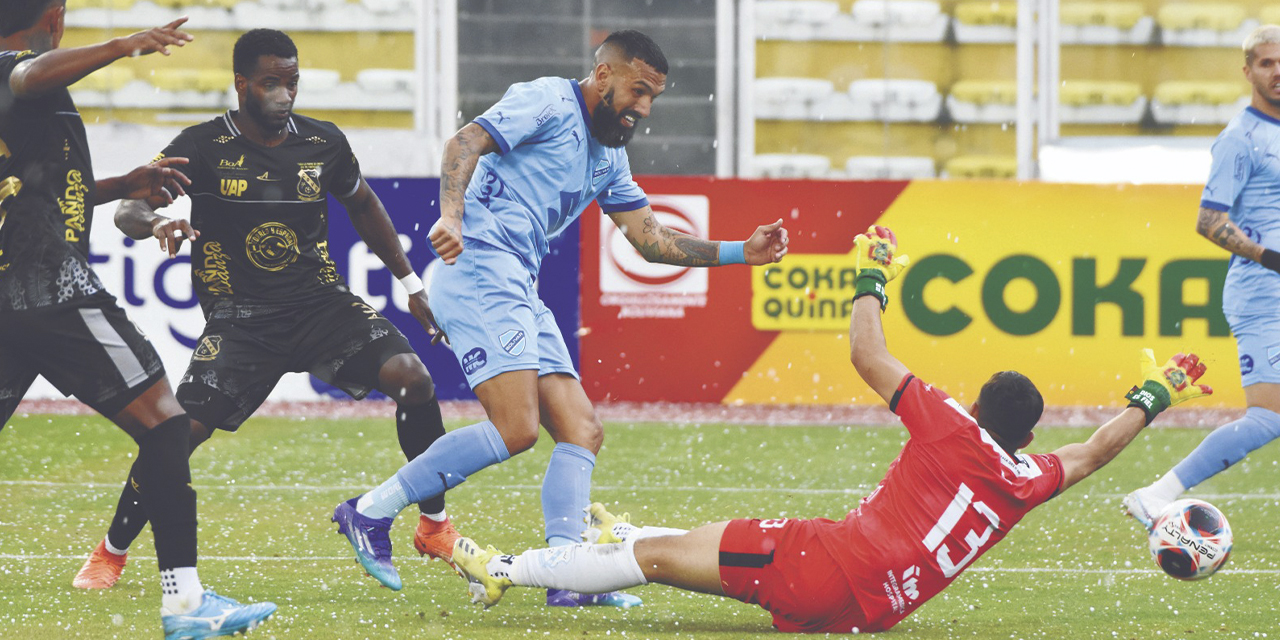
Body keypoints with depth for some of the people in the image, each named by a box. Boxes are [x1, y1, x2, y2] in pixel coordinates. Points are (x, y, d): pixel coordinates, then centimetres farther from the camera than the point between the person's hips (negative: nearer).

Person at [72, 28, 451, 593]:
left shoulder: (323, 143, 3)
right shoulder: (202, 147, -8)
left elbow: (363, 206, 22)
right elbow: (127, 212, -16)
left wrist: (411, 283, 24)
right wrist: (155, 221, -41)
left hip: (321, 303, 3)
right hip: (240, 318, -3)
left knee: (411, 377, -20)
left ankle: (434, 525, -3)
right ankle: (110, 553, 5)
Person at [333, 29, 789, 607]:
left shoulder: (609, 158, 24)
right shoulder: (548, 102, -3)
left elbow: (651, 239, 27)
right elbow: (465, 143, -16)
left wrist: (740, 253, 18)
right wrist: (452, 215, -34)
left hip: (519, 291, 10)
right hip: (478, 271, -10)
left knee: (582, 431, 2)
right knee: (516, 429, -20)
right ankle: (373, 510, -13)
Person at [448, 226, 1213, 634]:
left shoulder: (953, 430, -2)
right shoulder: (1027, 482, 8)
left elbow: (868, 355, 0)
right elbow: (1097, 449, 25)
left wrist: (873, 273, 14)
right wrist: (1154, 396, 38)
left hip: (829, 563, -6)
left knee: (662, 553, 2)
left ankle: (506, 570, 4)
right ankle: (624, 543, 50)